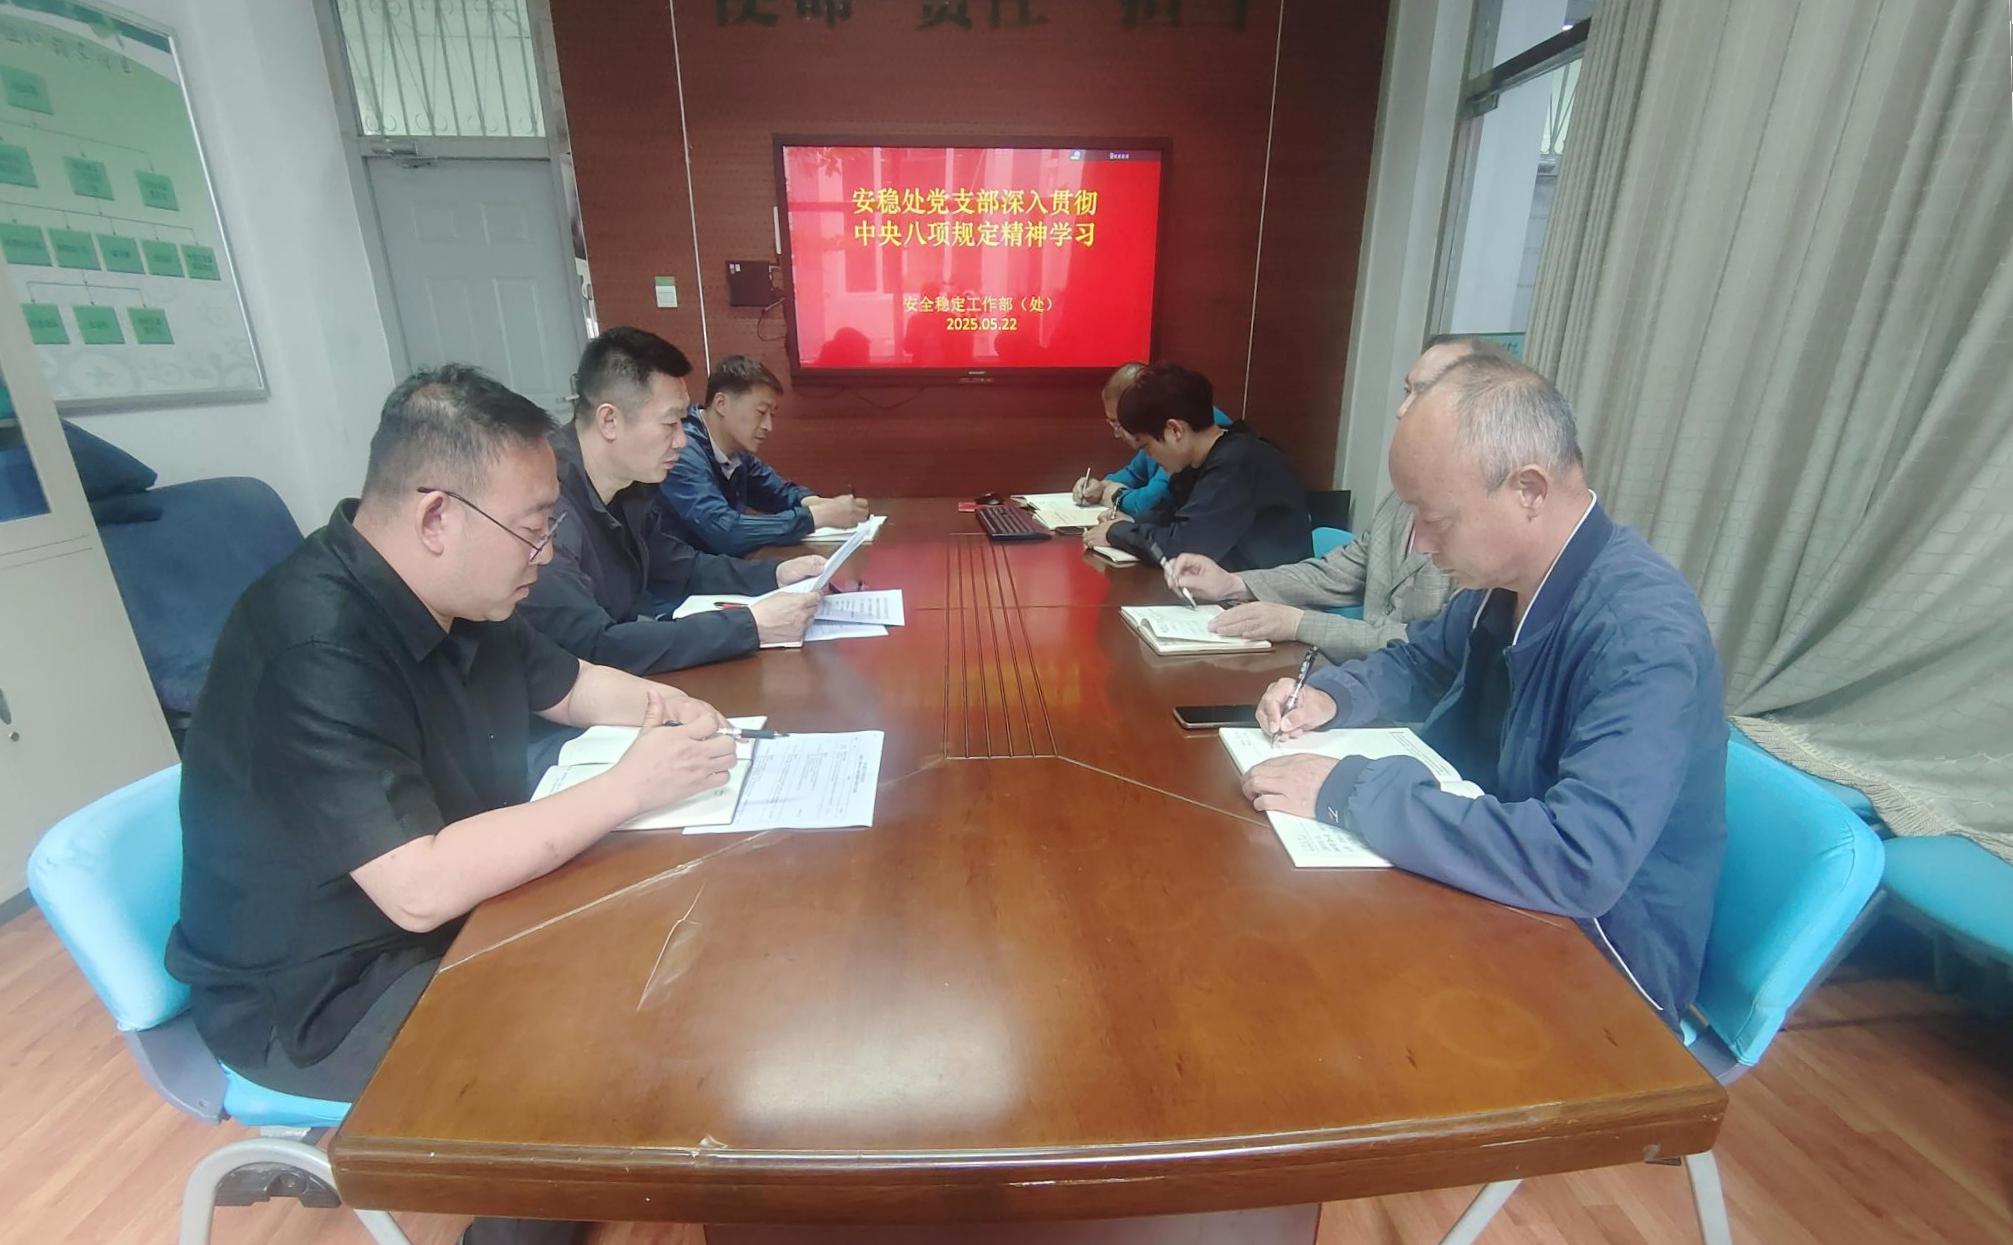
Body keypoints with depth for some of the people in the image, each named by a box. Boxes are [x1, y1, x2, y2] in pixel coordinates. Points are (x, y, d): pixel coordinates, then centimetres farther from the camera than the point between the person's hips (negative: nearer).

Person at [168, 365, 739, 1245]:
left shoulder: (456, 596, -4)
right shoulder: (313, 649, -32)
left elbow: (566, 685, 11)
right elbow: (424, 889, -37)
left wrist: (653, 703, -10)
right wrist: (630, 786, -32)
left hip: (454, 905, 8)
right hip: (318, 990, -8)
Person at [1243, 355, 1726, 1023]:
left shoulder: (1643, 632, -28)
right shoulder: (1502, 581, -5)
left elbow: (1580, 863, -37)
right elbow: (1419, 661, 13)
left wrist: (1349, 792, -33)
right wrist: (1331, 695, -7)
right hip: (1504, 898, 6)